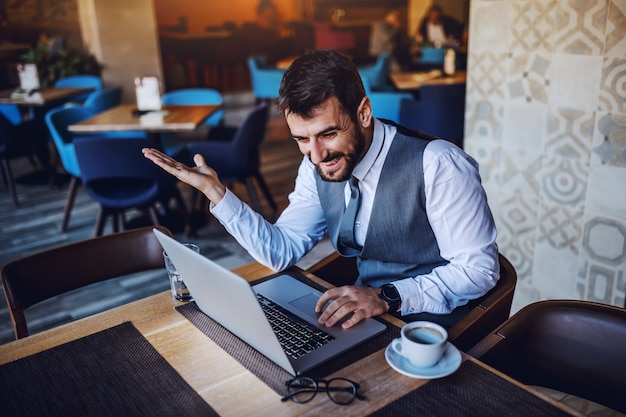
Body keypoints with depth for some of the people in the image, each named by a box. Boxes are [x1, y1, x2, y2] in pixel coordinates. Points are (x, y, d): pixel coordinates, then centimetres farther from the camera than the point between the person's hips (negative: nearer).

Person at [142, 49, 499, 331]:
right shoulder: (319, 167, -4)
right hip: (365, 312, 6)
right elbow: (283, 252, 0)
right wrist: (215, 191, -9)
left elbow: (480, 268, -17)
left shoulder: (437, 166, -23)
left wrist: (388, 297, -31)